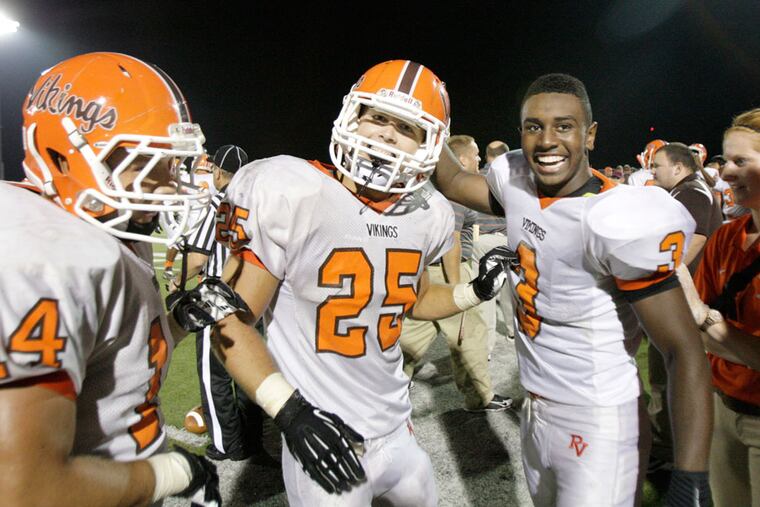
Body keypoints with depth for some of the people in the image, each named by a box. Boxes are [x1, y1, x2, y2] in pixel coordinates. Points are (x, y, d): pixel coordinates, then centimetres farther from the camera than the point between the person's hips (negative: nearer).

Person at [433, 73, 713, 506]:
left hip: (599, 426, -6)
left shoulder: (618, 221, -23)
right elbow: (456, 183, 17)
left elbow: (685, 351, -21)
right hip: (536, 412, 7)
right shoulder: (519, 184, -4)